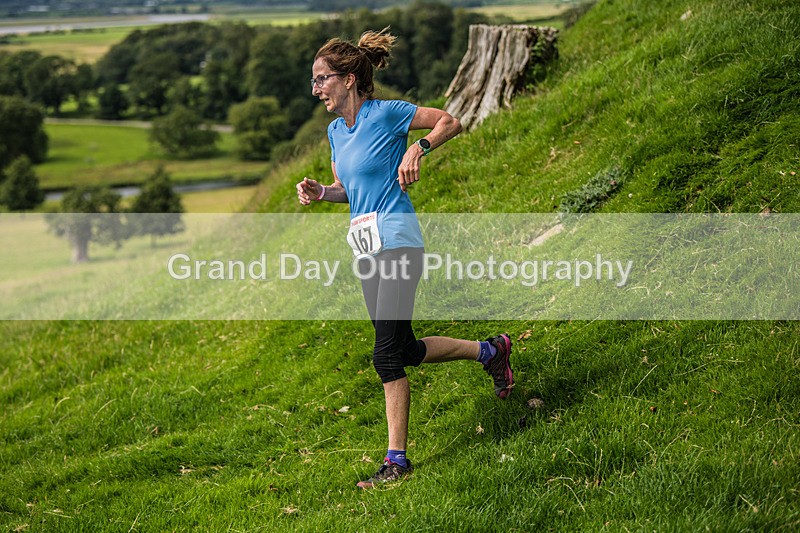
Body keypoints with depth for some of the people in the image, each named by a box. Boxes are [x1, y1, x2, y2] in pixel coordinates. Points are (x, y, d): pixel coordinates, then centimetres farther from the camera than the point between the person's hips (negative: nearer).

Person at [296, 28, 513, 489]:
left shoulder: (385, 114, -9)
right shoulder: (336, 130, 12)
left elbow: (450, 122, -2)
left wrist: (419, 148, -18)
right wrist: (319, 192, 3)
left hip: (397, 243, -8)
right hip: (366, 250, 8)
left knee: (387, 354, -10)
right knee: (408, 351, 12)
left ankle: (397, 460, -1)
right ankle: (491, 351, 33)